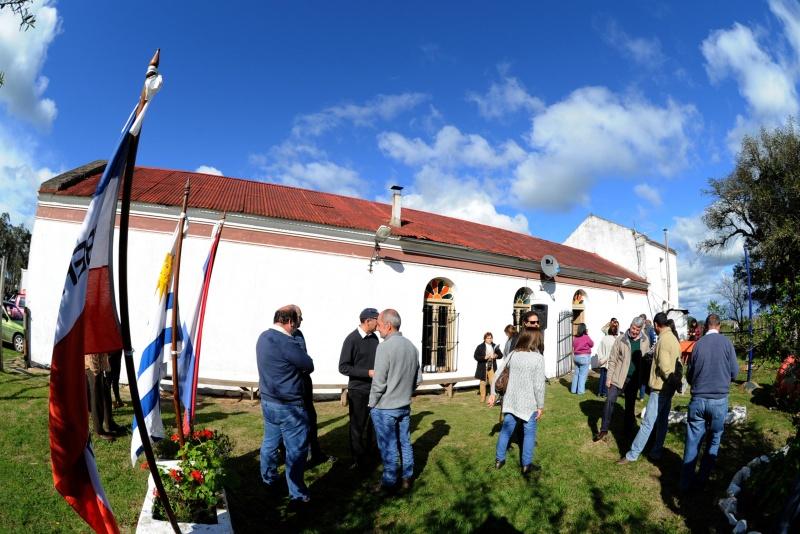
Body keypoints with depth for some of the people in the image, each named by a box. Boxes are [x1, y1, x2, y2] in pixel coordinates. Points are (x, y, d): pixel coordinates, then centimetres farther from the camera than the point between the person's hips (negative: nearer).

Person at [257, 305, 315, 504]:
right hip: (288, 406, -9)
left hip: (267, 401, 9)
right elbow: (309, 366, -14)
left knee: (270, 442, 21)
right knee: (296, 450, 3)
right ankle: (297, 495, 13)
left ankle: (269, 481, 36)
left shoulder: (263, 337, 4)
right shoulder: (287, 342, -25)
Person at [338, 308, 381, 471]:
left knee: (373, 424, 13)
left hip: (374, 389, 5)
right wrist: (368, 372, -20)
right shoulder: (351, 339, -14)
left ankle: (370, 456, 29)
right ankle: (359, 461, 22)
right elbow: (343, 367, -15)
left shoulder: (374, 337, 4)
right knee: (358, 427, 8)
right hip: (358, 391, -5)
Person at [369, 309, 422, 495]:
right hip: (405, 406, 7)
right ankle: (407, 478, 29)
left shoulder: (385, 347, -21)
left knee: (388, 447, 6)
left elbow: (379, 382, -20)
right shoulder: (411, 346, 1)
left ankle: (389, 483, 17)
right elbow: (418, 379, 8)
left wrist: (372, 404, -6)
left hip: (384, 408, -6)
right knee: (405, 442, 17)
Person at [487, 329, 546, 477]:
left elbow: (498, 374, 4)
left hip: (511, 400, 5)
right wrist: (540, 406, -6)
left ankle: (499, 460, 24)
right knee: (529, 433, 10)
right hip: (529, 403, -4)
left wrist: (493, 393, 12)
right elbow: (539, 385, -15)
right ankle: (526, 465, 17)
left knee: (506, 429, 15)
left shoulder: (513, 354, 2)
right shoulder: (538, 358, -13)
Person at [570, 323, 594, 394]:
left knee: (576, 373, 15)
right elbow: (592, 344, 2)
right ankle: (580, 390, 1)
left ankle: (573, 389, 20)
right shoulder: (586, 337, -13)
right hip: (584, 357, -6)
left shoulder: (575, 337, 2)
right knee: (583, 374, 0)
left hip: (576, 357, 6)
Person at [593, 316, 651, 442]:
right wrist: (609, 378, -7)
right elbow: (612, 360, -5)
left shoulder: (645, 341, 0)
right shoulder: (621, 339, -8)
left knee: (630, 404, 15)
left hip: (634, 379, 3)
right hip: (619, 377, -3)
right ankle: (604, 430, -3)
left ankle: (628, 430, 30)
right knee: (610, 400, -11)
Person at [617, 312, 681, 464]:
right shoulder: (674, 338, 10)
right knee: (662, 421, 15)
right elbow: (676, 363, 11)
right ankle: (656, 452, 23)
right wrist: (674, 379, 8)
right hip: (669, 388, 10)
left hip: (660, 388, -10)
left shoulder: (663, 340, -19)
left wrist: (670, 380, -7)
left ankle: (632, 455, -4)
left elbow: (664, 367, -20)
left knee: (647, 422, -7)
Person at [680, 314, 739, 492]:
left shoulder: (698, 344, -3)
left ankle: (686, 482, 13)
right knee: (713, 441, 14)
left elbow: (689, 375, 5)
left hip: (698, 399, 1)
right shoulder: (726, 342, -7)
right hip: (719, 399, -1)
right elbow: (734, 372, 0)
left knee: (692, 441, 8)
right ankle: (702, 480, 18)